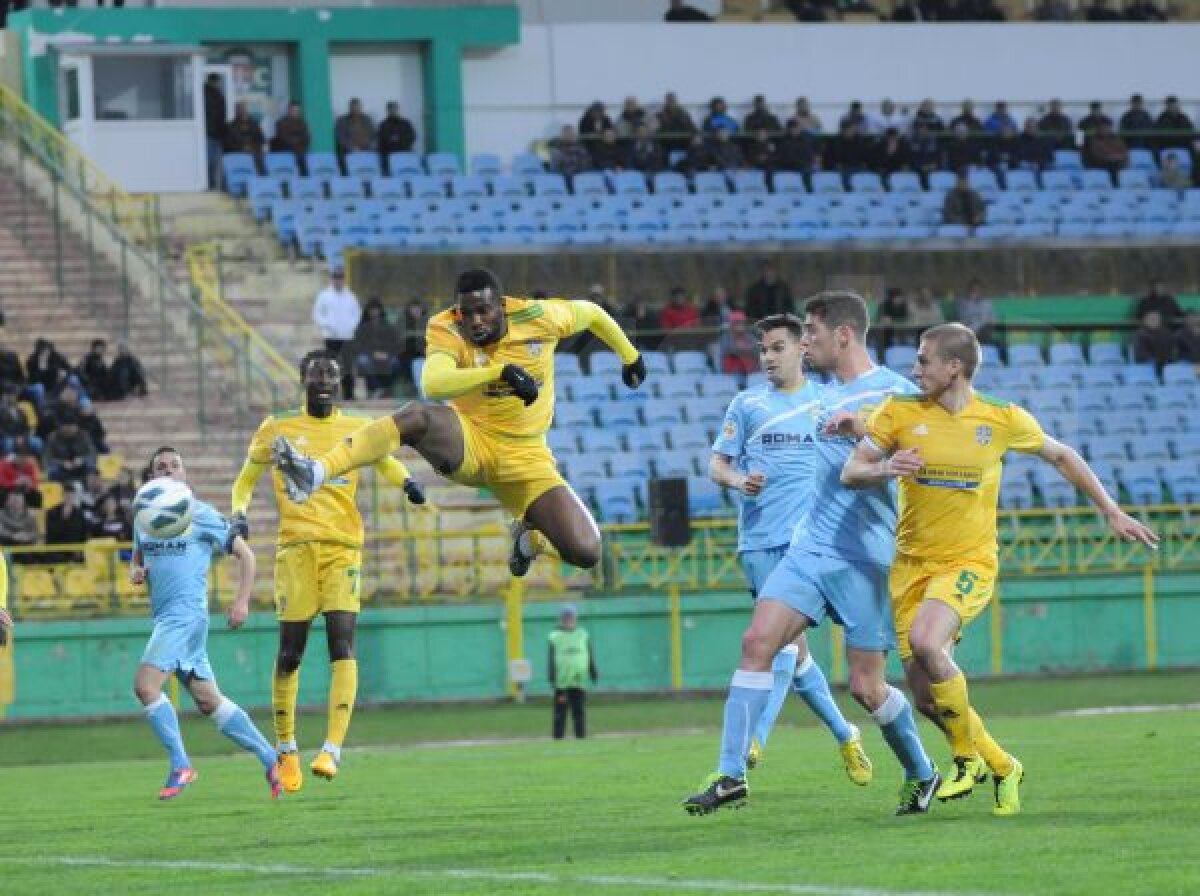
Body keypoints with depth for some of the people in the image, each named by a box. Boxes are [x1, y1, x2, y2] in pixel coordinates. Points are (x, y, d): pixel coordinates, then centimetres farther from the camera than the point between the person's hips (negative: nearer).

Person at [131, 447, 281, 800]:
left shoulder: (201, 515, -2)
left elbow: (244, 554, 2)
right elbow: (138, 562, 27)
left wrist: (242, 601, -7)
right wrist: (135, 573, 3)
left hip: (187, 612, -7)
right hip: (163, 616, 7)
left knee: (145, 683, -20)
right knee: (209, 701, 10)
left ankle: (180, 766, -13)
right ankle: (271, 760, 18)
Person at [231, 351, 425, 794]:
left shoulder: (358, 429, 11)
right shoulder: (277, 429, 8)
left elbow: (385, 460, 27)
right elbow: (245, 480, 19)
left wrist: (408, 482, 5)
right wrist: (239, 513, -2)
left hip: (344, 547, 1)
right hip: (296, 546, 0)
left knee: (342, 642, -15)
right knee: (290, 652, -1)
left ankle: (333, 749, -22)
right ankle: (286, 748, 18)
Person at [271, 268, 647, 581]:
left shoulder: (538, 318, -10)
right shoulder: (447, 330, -17)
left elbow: (590, 312, 10)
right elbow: (432, 384, -38)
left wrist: (630, 356, 25)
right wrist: (503, 372, -47)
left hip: (525, 458, 2)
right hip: (467, 442, -2)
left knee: (585, 553, -14)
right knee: (415, 415, -37)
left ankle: (530, 536, 23)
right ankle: (316, 473, -52)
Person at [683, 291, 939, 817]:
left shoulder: (893, 391, -7)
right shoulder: (828, 395, 16)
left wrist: (862, 428, -28)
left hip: (864, 557, -6)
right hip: (808, 548, 6)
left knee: (866, 686, -2)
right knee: (758, 641, -12)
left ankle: (921, 776, 23)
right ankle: (731, 776, -13)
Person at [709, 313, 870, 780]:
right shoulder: (746, 404, 11)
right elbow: (716, 465, 9)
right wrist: (738, 480, -13)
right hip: (760, 540, 2)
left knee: (785, 636, -16)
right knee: (792, 648, 3)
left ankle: (755, 741, -21)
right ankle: (845, 734, 19)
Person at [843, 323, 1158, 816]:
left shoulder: (1004, 420, -3)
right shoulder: (900, 411, -2)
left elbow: (1062, 457, 13)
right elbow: (850, 473, -4)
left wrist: (1113, 513, 15)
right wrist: (884, 469, -26)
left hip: (969, 562, -3)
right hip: (911, 565, 3)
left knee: (925, 641, -31)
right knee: (925, 692, -4)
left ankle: (968, 756, -11)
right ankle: (1002, 767, 20)